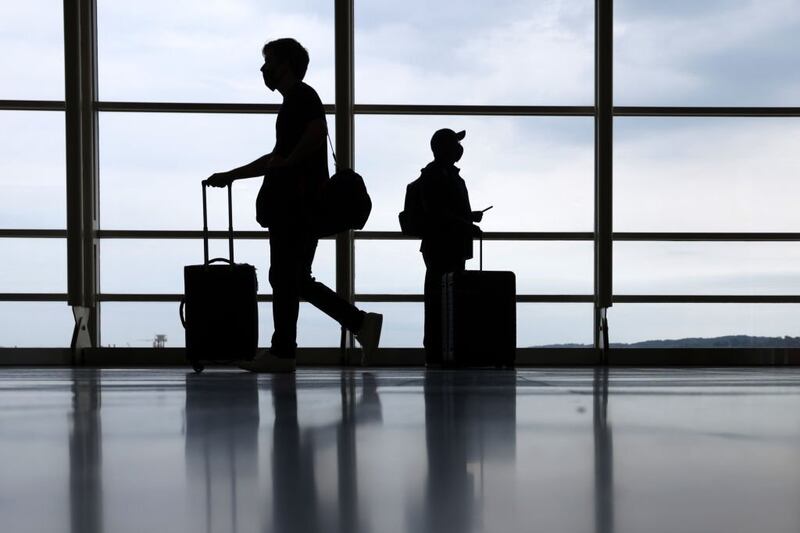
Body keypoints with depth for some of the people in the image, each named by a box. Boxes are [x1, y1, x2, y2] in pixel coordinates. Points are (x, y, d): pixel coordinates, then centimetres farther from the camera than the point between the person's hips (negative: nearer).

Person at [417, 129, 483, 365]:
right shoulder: (432, 175, -8)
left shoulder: (451, 174, 22)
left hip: (454, 248, 10)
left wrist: (469, 217, 11)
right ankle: (435, 354, -8)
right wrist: (467, 225, -16)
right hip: (440, 247, -10)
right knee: (438, 299, -9)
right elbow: (437, 213, -17)